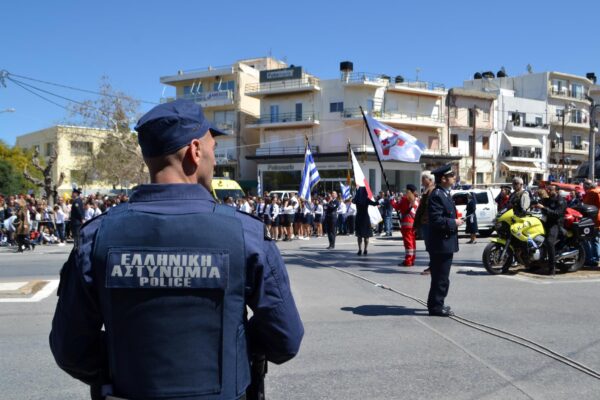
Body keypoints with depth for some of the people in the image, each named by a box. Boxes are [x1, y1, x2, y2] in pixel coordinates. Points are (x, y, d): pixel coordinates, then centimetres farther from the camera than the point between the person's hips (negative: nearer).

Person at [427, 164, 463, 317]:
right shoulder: (437, 195, -19)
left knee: (440, 277, 19)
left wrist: (455, 221, 10)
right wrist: (454, 223, -18)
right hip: (441, 244, -11)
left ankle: (436, 304, 30)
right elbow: (436, 220, -27)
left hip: (444, 244, 11)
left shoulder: (444, 194, 14)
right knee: (441, 278, -3)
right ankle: (436, 307, 6)